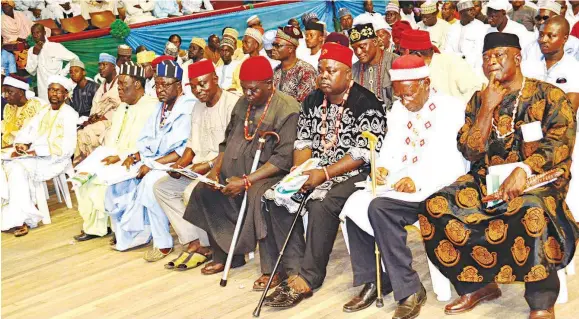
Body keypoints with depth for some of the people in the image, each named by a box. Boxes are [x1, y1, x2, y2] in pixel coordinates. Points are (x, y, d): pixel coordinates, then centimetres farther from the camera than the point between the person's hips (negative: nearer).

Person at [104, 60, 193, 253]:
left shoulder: (188, 109, -13)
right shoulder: (159, 108, 14)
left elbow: (186, 151, -21)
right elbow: (147, 141, 17)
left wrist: (152, 164, -22)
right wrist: (135, 156, -4)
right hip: (153, 160, 9)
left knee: (150, 182, -34)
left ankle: (163, 243, -20)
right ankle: (131, 234, 6)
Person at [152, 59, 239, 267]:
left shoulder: (232, 104, -14)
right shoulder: (198, 107, 16)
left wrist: (209, 165, -23)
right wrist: (181, 163, 3)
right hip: (200, 167, 10)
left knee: (191, 192, -29)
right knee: (162, 187, -1)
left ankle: (204, 246, -7)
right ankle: (192, 242, -6)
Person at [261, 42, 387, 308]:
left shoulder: (365, 104, -11)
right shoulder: (313, 101, 11)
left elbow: (364, 152, -18)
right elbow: (304, 141, 11)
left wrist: (325, 174, -23)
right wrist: (299, 173, -8)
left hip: (353, 174, -7)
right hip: (317, 172, 8)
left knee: (321, 206, -33)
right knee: (276, 198, -11)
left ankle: (307, 278, -22)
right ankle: (293, 270, -13)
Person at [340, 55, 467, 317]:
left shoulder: (450, 108, -6)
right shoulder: (398, 110, 17)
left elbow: (452, 160, -17)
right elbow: (390, 150, 14)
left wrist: (419, 181, -30)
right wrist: (383, 167, -10)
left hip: (438, 185, -7)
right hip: (402, 181, 7)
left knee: (380, 208, -29)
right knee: (355, 205, -14)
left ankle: (409, 290, -20)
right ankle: (373, 281, -1)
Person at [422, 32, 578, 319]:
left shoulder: (550, 96, 2)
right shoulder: (479, 100, 12)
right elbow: (469, 152, 4)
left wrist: (523, 169, -28)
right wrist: (488, 108, -6)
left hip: (537, 180, -4)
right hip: (487, 179, 4)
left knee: (531, 212, -40)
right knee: (435, 207, -20)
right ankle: (477, 284, -6)